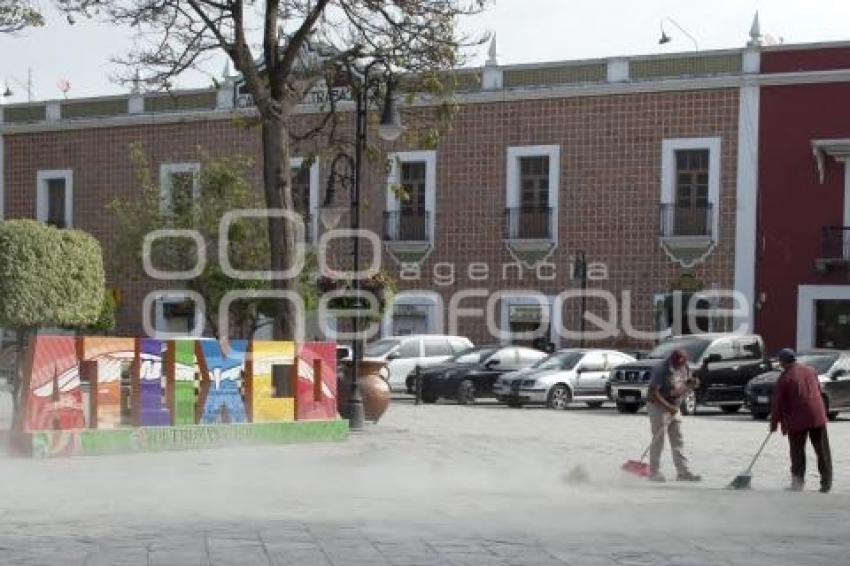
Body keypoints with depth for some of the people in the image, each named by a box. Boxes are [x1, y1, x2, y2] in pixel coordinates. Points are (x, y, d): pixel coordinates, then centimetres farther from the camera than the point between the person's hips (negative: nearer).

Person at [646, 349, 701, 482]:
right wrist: (668, 407, -27)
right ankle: (654, 472, 5)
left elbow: (688, 380, 18)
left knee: (678, 441, 6)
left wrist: (693, 383, -7)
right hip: (658, 407, -7)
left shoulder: (684, 367, 0)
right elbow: (653, 393, -23)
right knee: (658, 441, -3)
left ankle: (683, 472, 9)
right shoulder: (661, 370, -22)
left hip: (675, 408, 7)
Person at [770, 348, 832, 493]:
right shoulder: (811, 371, 9)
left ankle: (798, 482, 4)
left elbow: (777, 404, -4)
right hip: (817, 416, 4)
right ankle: (826, 482, 13)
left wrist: (774, 423, 6)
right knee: (822, 451, 10)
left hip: (797, 419, -4)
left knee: (797, 452, 7)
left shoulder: (784, 379, -7)